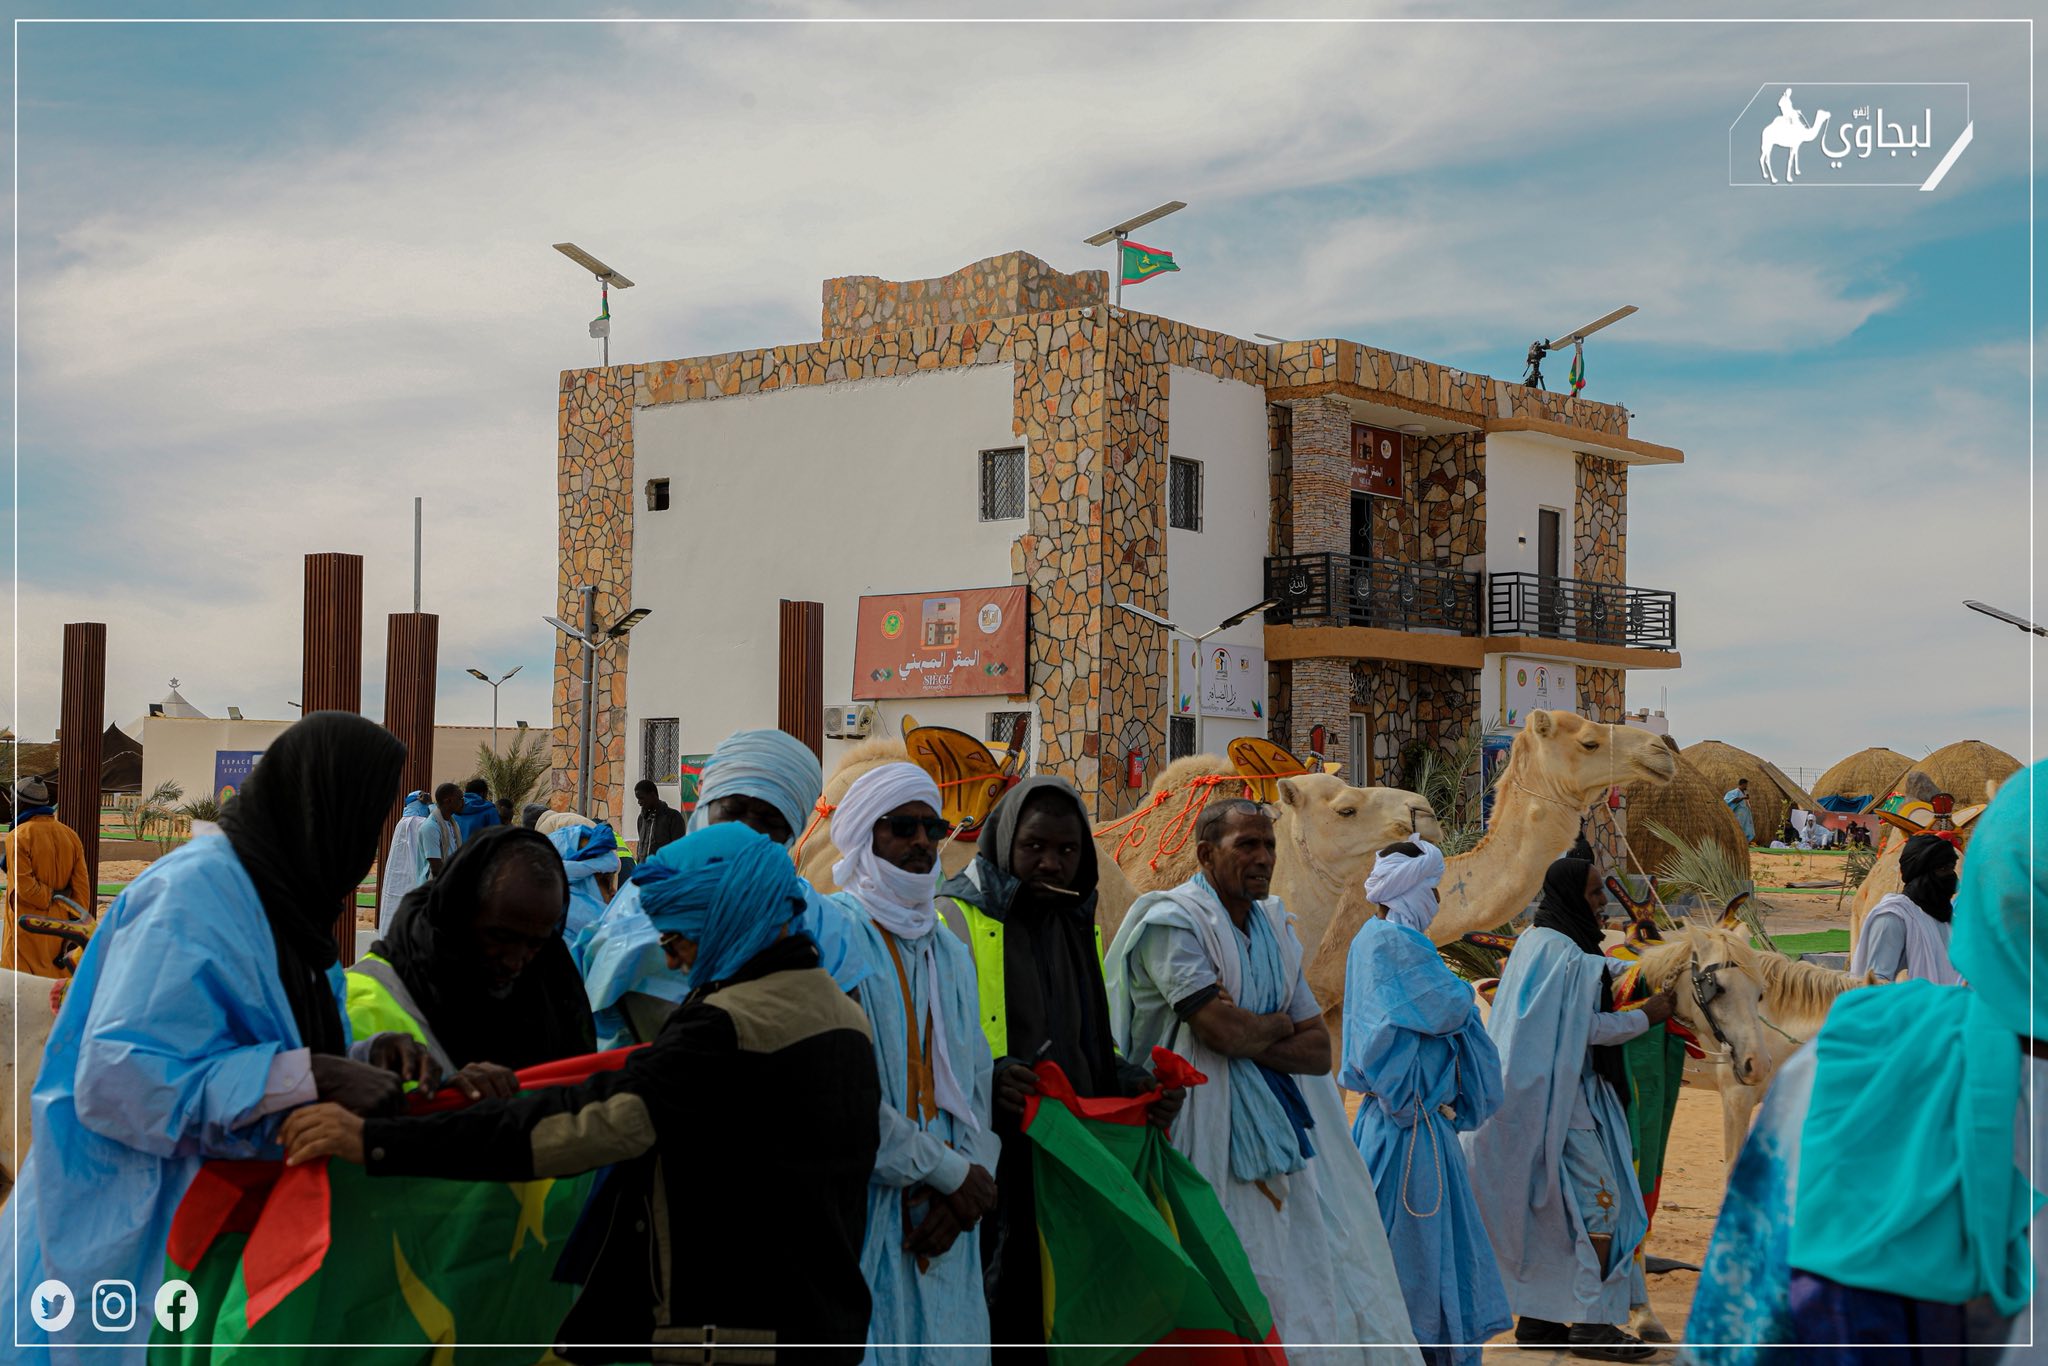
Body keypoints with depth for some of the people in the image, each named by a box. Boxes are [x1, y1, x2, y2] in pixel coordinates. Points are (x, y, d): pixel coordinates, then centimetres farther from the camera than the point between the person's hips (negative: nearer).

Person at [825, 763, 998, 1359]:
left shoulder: (951, 954, 16)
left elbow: (977, 1089, 10)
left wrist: (962, 1198, -7)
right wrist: (954, 1174, -10)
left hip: (944, 1225, 6)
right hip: (857, 1215, -6)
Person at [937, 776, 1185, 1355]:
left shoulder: (1080, 927, 18)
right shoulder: (954, 918, -4)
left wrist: (1131, 1081, 6)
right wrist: (984, 1074, -28)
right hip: (990, 1169, -6)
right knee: (990, 1315, -8)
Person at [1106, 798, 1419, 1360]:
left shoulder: (1275, 930, 14)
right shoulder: (1172, 922, -9)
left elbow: (1318, 1051, 7)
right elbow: (1226, 1029, -20)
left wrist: (1248, 1036, -10)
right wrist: (1282, 1024, 0)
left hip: (1284, 1122, 7)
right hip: (1212, 1136, -7)